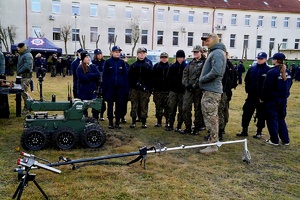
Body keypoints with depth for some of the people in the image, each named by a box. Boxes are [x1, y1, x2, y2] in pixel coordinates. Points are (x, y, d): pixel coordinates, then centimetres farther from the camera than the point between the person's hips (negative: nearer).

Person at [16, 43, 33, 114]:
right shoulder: (21, 54, 16)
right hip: (22, 76, 10)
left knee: (24, 92, -9)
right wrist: (18, 73, 9)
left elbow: (27, 66, -23)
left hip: (26, 76, -10)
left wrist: (19, 72, -17)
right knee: (23, 92, 15)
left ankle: (26, 109, -2)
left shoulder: (28, 55, -14)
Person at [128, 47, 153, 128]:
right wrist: (136, 84, -7)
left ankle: (144, 122, 11)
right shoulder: (133, 65, 7)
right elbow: (129, 77, 3)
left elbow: (151, 79, 1)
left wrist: (149, 89, -6)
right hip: (134, 89, 1)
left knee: (144, 106, 3)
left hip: (145, 90, -1)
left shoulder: (148, 66, 5)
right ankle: (133, 122, 15)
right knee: (134, 106, 5)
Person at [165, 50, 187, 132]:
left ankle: (179, 127, 10)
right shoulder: (172, 67, 6)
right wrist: (171, 86, -1)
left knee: (181, 110, 4)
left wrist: (186, 87, -8)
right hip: (173, 91, 1)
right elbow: (168, 78, 6)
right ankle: (170, 125, 14)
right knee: (171, 109, 4)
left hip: (183, 92, -1)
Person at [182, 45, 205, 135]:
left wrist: (194, 85, -16)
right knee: (185, 108, 1)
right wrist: (186, 84, -3)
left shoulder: (203, 63, -2)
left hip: (198, 89, -5)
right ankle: (188, 127, 13)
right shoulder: (190, 63, 17)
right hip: (188, 89, 5)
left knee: (198, 108, 4)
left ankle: (197, 128, 15)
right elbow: (185, 74, 12)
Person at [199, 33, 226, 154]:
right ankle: (213, 141, 27)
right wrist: (202, 80, 12)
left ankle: (213, 145, -1)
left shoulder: (217, 53, -12)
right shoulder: (214, 52, 20)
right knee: (212, 117, 16)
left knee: (211, 118, -7)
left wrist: (202, 79, -13)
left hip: (211, 91, -11)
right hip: (210, 90, 11)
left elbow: (216, 71, -24)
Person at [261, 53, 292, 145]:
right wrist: (284, 94, 19)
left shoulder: (272, 72, -17)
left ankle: (274, 140, 11)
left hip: (272, 99, -7)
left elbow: (266, 87, -16)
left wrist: (262, 98, -6)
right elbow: (289, 85, 12)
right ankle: (285, 140, 21)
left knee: (272, 119, 4)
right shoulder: (287, 72, 5)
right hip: (283, 99, 7)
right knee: (281, 118, 17)